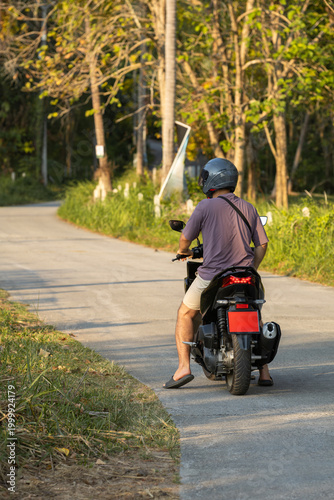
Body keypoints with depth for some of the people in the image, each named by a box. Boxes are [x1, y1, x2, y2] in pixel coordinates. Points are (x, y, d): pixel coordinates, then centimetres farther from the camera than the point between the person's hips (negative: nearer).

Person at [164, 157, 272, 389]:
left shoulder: (205, 207, -5)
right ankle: (264, 371, 18)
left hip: (212, 275, -4)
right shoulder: (248, 208, 8)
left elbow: (186, 238, 3)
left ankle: (184, 367, 4)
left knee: (185, 315, 17)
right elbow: (262, 244, 7)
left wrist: (183, 251, 26)